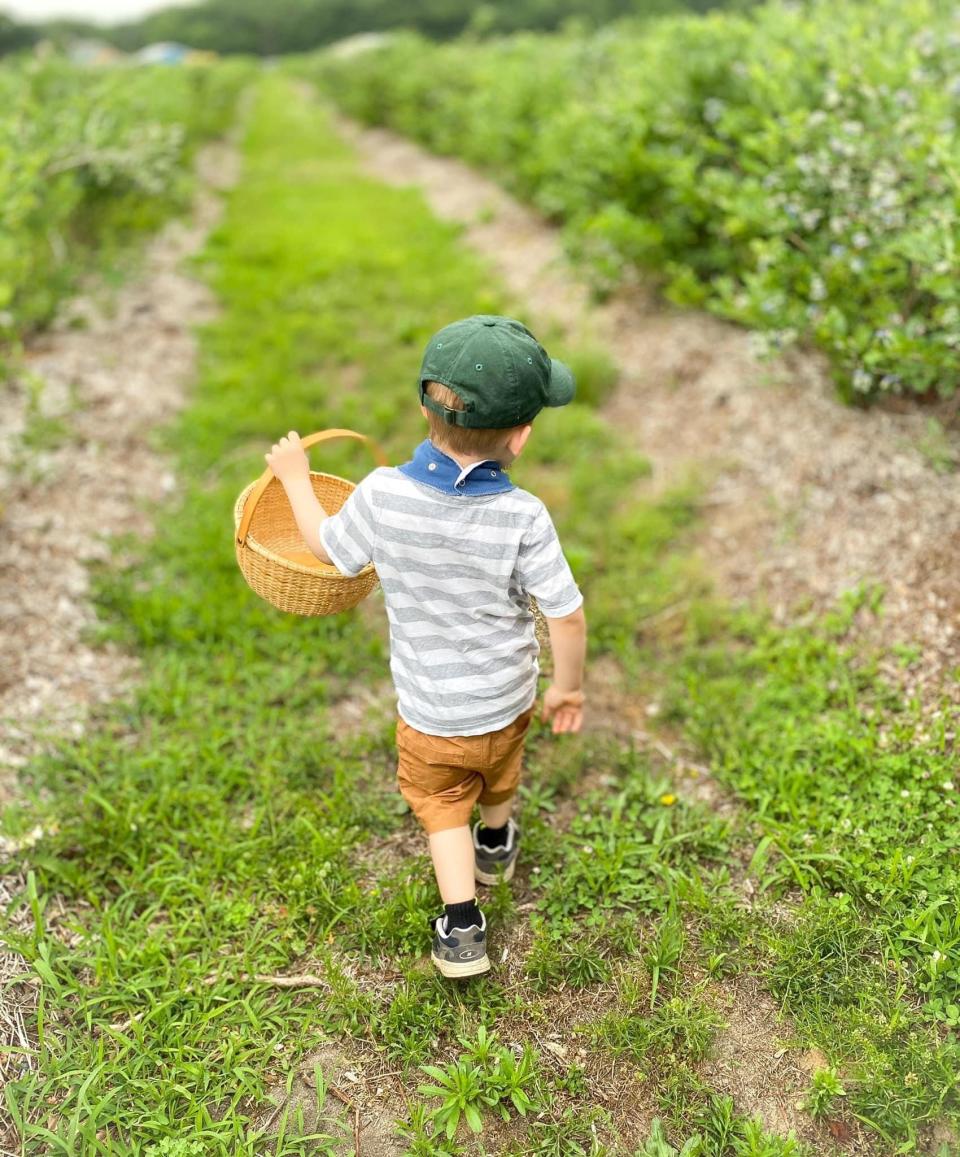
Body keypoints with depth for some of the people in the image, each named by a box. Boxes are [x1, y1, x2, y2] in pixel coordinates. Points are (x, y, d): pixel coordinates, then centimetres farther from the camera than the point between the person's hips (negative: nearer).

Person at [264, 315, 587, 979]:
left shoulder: (381, 495, -25)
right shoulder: (523, 518, -28)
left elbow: (328, 549, -5)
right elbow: (567, 616, -22)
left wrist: (295, 478, 12)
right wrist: (569, 686, -3)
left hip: (429, 713, 0)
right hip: (507, 702, 1)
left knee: (443, 805, 25)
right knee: (499, 776, 33)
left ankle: (462, 929, 20)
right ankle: (496, 847, 60)